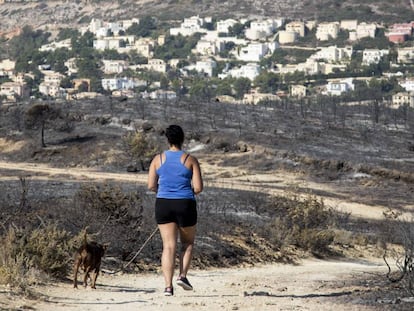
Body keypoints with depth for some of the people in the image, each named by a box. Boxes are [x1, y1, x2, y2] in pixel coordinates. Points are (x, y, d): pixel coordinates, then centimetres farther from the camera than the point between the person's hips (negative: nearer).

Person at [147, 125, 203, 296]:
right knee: (188, 242, 19)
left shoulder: (158, 159, 2)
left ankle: (168, 286, -6)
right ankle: (182, 275, 1)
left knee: (168, 246, 3)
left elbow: (151, 186, 0)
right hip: (185, 205, -2)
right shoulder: (191, 160, -3)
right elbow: (198, 187, -7)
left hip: (163, 205, 2)